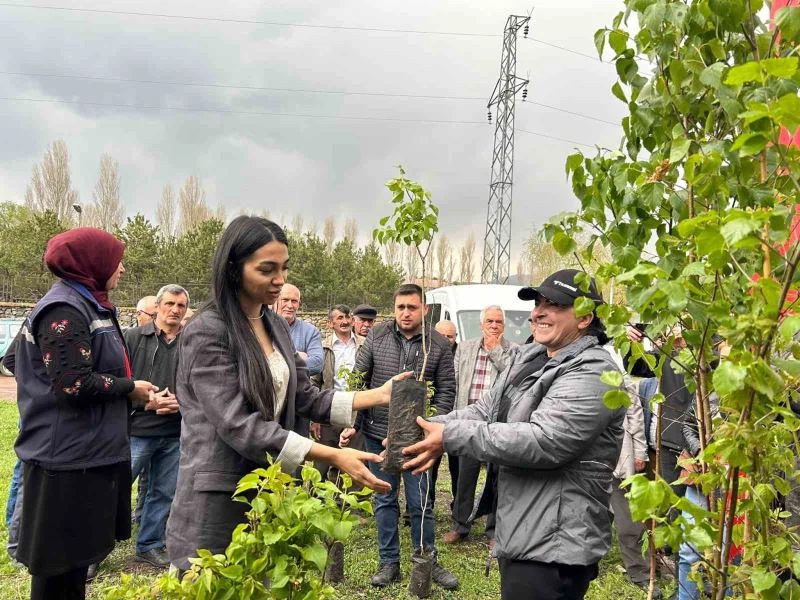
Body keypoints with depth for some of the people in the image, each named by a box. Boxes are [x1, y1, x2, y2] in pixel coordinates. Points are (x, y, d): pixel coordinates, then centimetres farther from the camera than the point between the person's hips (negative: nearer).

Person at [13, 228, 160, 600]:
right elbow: (73, 384, -26)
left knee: (76, 556, 19)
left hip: (88, 453, 10)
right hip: (68, 459, -10)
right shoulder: (64, 310, -17)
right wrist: (130, 388, -13)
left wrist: (138, 396, 8)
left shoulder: (89, 307, 14)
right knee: (59, 563, 3)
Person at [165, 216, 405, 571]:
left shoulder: (276, 326, 6)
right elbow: (239, 425, -23)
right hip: (217, 500, -7)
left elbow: (305, 399, 7)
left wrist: (378, 395, -3)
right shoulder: (207, 333, -17)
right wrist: (333, 457, -26)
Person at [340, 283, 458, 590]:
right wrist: (352, 424, -5)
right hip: (378, 434, 1)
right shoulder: (376, 336, -2)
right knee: (384, 500, 13)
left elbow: (446, 391, -3)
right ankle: (389, 562, 27)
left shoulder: (439, 344, -5)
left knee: (420, 502, 9)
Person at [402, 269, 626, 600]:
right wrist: (428, 427, -9)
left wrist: (451, 436, -26)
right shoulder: (527, 358, 9)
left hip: (553, 547, -8)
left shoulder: (592, 373, -18)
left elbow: (543, 441, -28)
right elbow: (484, 411, 8)